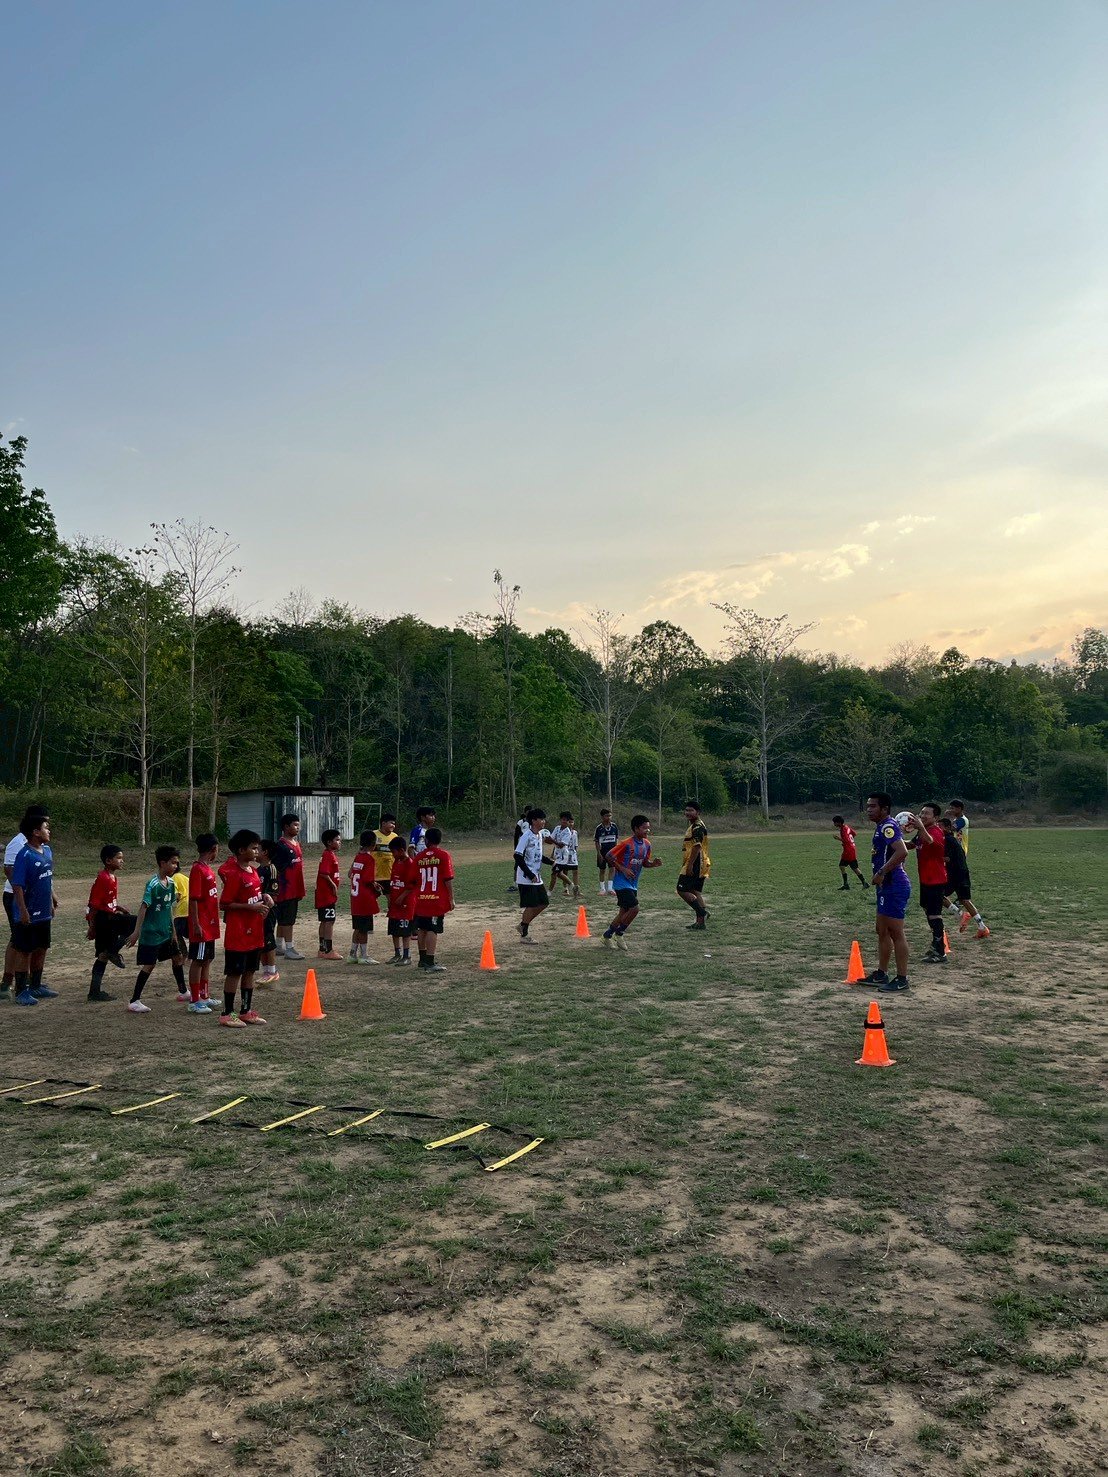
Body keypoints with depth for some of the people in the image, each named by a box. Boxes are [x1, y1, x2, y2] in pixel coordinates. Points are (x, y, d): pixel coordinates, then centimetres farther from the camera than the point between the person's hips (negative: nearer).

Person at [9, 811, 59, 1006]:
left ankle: (36, 986, 30)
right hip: (28, 915, -8)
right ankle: (21, 992, 12)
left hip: (44, 913, 8)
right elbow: (17, 886, -20)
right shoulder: (25, 855, -19)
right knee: (24, 951, 3)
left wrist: (52, 902, 19)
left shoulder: (47, 851, 6)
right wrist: (23, 912, -21)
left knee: (41, 949, 16)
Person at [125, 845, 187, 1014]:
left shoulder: (170, 883, 5)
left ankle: (182, 992, 31)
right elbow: (143, 907, -19)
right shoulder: (153, 884, -19)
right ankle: (134, 1001, 5)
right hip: (151, 933, -8)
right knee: (149, 965, -4)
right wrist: (136, 931, -21)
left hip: (166, 932, 8)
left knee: (178, 957, 15)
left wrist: (173, 930, 13)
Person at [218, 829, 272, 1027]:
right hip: (238, 934, -8)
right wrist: (251, 907, -21)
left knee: (250, 972, 13)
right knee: (234, 973, 0)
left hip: (254, 932, 8)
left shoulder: (253, 870, 9)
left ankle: (246, 1011, 22)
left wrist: (264, 898, 2)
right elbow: (224, 905, -18)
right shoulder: (234, 875, -17)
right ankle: (227, 1014, 9)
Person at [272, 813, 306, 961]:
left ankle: (279, 946, 23)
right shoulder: (281, 846, -14)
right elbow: (276, 868, -16)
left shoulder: (297, 844, 14)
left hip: (295, 889, 9)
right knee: (287, 919, -4)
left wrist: (302, 885, 22)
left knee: (284, 919, 15)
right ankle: (289, 948, -1)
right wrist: (278, 887, -18)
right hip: (286, 889, -9)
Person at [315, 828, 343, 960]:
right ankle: (328, 950, -4)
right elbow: (324, 873, -25)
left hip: (328, 894, 11)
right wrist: (334, 886, -18)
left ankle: (323, 949, 21)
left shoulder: (331, 855, 15)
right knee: (329, 921, -7)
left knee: (325, 922, 14)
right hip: (327, 894, -11)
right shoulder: (328, 856, -16)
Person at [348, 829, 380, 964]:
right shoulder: (370, 858, -14)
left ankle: (353, 954, 21)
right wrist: (376, 886, 0)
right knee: (364, 929, 1)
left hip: (355, 897, 8)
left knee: (357, 928, 16)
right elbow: (368, 881, -19)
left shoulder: (357, 856, 9)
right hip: (366, 899, -8)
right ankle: (363, 956, 7)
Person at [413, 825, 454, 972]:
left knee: (422, 929, 14)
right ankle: (430, 962, -9)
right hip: (437, 901, -5)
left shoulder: (419, 857, 5)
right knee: (432, 930, -6)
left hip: (421, 899, 5)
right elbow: (448, 879, -11)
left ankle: (423, 959, 24)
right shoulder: (444, 856, -7)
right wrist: (451, 899, -4)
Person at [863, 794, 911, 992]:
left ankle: (902, 979, 1)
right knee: (882, 931, 17)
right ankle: (881, 974, 25)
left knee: (896, 933, -5)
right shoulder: (882, 827, 16)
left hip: (894, 885, -11)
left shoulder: (887, 827, -16)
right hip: (886, 886, 11)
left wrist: (881, 873, -26)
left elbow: (902, 851, -31)